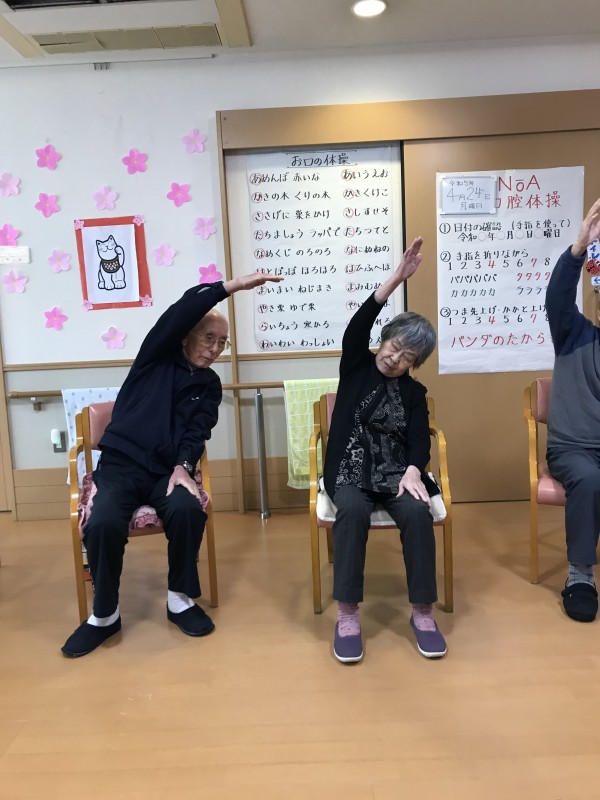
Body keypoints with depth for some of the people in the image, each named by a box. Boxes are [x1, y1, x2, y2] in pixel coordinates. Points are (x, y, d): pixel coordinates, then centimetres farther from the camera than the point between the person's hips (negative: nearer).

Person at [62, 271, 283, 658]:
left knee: (188, 510, -29)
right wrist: (234, 285, -19)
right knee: (104, 523, -29)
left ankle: (181, 598, -4)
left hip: (168, 469, 2)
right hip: (121, 464, -2)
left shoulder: (209, 384, 13)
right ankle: (105, 614, -3)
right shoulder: (157, 356, 4)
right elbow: (181, 311, -13)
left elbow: (198, 431, -2)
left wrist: (183, 467, -22)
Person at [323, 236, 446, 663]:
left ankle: (423, 611, -15)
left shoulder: (415, 391, 12)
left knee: (417, 512, -29)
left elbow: (420, 438, 0)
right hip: (350, 470, -1)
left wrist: (413, 471, -23)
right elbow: (357, 327, -11)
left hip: (396, 472, 2)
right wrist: (397, 278, -21)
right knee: (353, 511, -33)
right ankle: (348, 614, -25)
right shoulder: (356, 366, 8)